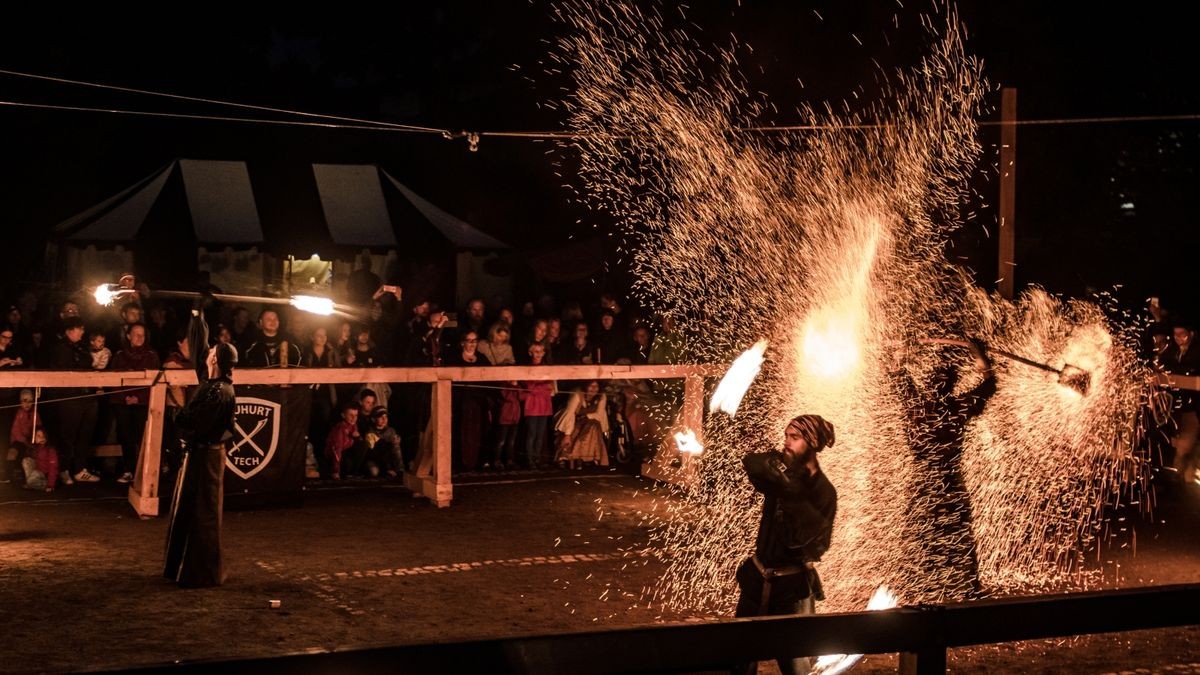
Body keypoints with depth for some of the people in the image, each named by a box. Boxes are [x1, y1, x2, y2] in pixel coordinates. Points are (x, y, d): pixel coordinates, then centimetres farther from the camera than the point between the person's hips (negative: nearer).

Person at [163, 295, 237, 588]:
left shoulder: (218, 392, -22)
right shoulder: (212, 383, 4)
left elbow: (187, 424, -23)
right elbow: (197, 347, 13)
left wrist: (180, 419, -1)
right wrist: (197, 314, 15)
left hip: (203, 456, -9)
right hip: (200, 452, 9)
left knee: (200, 514, -3)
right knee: (187, 512, 15)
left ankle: (203, 573, 3)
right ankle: (183, 566, 24)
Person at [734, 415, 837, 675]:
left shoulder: (823, 491, -9)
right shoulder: (783, 473, 2)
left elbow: (818, 543, -17)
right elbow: (751, 464, -17)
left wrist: (795, 497, -27)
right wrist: (771, 464, -38)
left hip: (792, 587, -4)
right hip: (757, 578, 4)